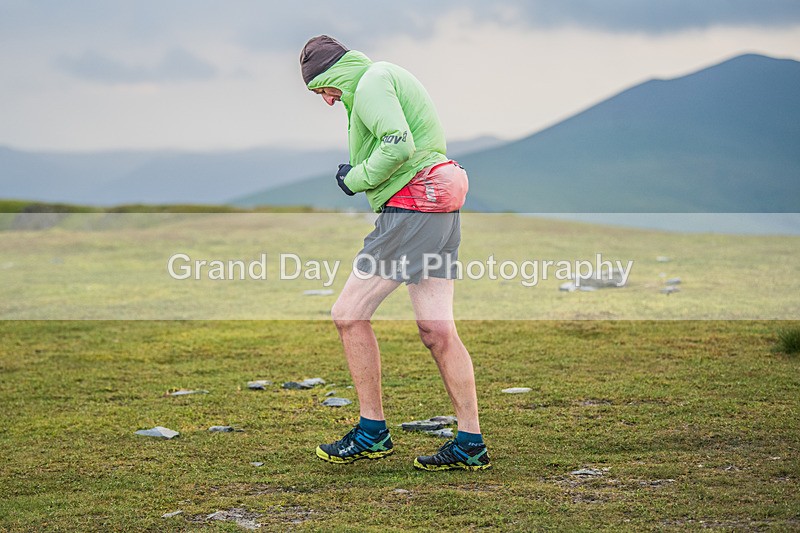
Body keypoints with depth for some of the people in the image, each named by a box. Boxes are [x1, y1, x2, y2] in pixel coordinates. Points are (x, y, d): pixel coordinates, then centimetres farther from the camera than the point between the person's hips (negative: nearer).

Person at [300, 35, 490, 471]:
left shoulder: (371, 82, -7)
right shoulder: (389, 77, 25)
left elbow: (398, 145, -22)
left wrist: (357, 179, -7)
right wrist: (359, 174, 11)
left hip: (410, 208, -10)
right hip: (441, 206, 10)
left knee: (348, 314, -2)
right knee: (437, 331, 6)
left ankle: (372, 433, 3)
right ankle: (471, 445, 6)